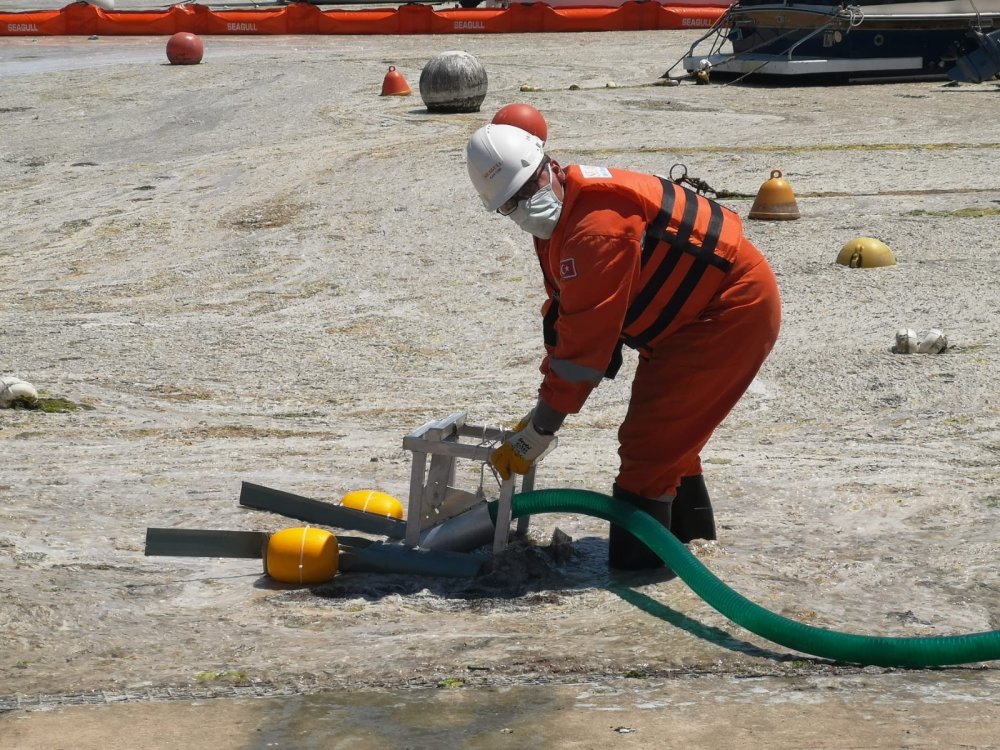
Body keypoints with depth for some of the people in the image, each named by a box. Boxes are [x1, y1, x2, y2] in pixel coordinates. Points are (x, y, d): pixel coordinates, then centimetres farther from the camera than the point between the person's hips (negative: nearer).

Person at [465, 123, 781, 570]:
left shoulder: (596, 227, -30)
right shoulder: (562, 216, 3)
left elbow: (585, 341, -29)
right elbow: (564, 322, 8)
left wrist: (535, 436, -23)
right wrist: (541, 415, 4)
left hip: (732, 310, -11)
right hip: (700, 310, 11)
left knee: (647, 440, -10)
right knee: (668, 427, 24)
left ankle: (636, 562, -1)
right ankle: (684, 527, 42)